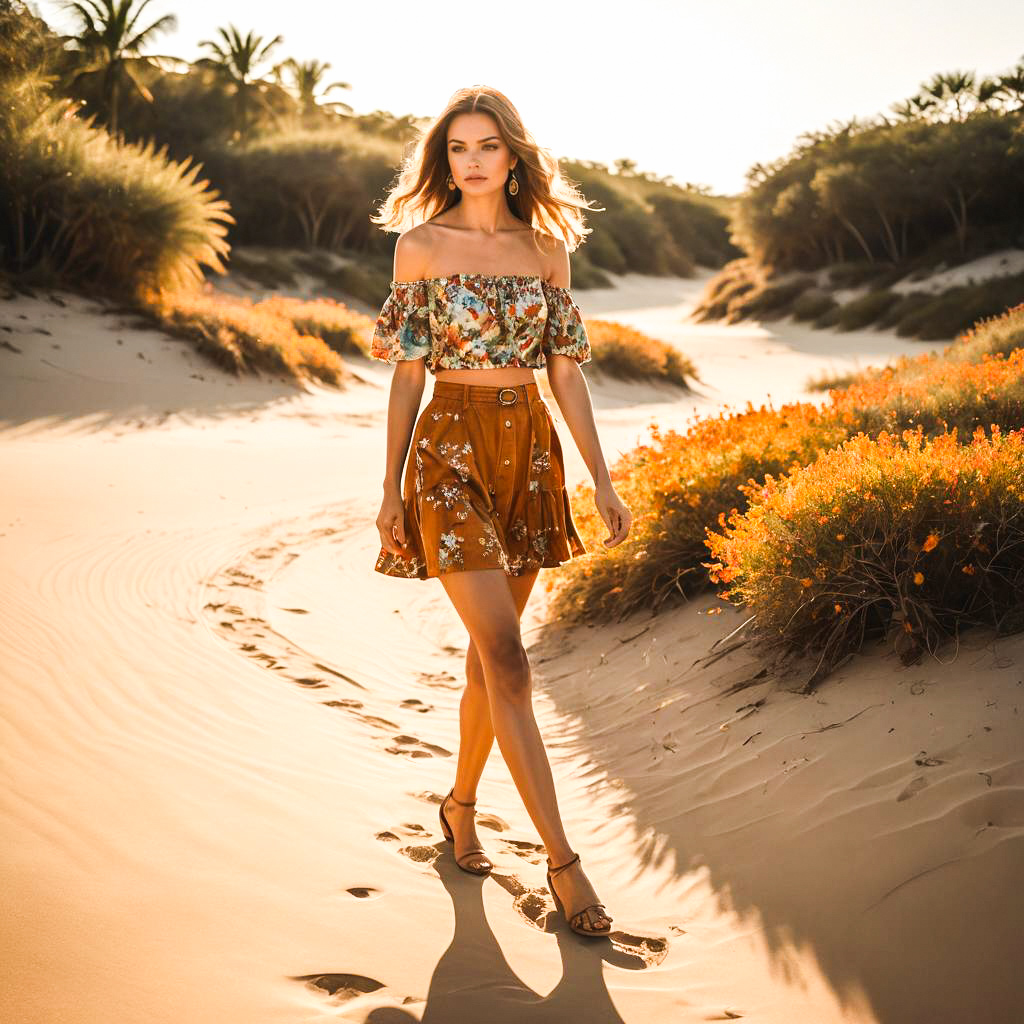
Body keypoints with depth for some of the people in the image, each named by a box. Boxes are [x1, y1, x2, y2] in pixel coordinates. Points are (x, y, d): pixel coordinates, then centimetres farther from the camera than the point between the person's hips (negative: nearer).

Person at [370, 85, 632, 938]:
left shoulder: (546, 248, 9)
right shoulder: (420, 244, 0)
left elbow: (566, 369, 8)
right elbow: (408, 371, 0)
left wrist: (601, 477, 4)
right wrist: (390, 486, -2)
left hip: (530, 450, 4)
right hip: (451, 450, -4)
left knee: (491, 653, 11)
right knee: (507, 660, -10)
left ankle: (461, 803, 32)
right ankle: (562, 859, -6)